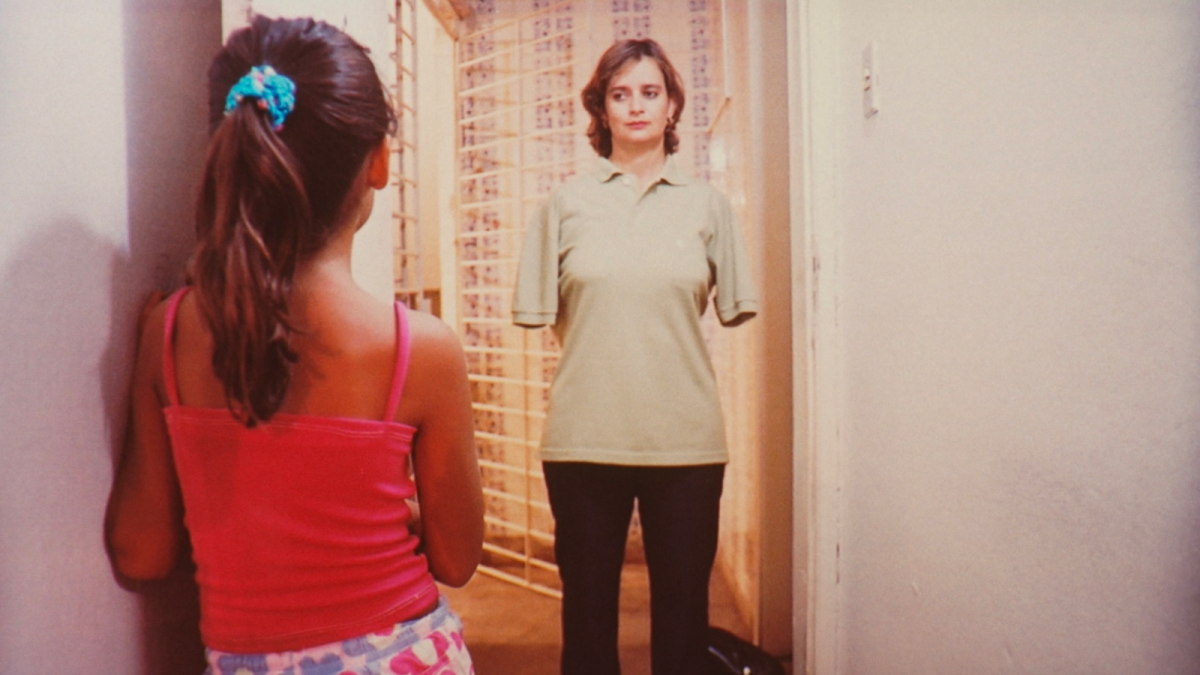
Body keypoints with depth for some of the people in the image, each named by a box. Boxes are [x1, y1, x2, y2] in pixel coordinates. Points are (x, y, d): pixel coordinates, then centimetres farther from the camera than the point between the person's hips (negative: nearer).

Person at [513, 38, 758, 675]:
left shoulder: (705, 204, 7)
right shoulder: (566, 201, 5)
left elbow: (733, 307, 10)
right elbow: (541, 312, 8)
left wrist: (662, 342, 7)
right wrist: (601, 348, 6)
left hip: (684, 435, 1)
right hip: (584, 433, 0)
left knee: (682, 605, 10)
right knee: (587, 603, 11)